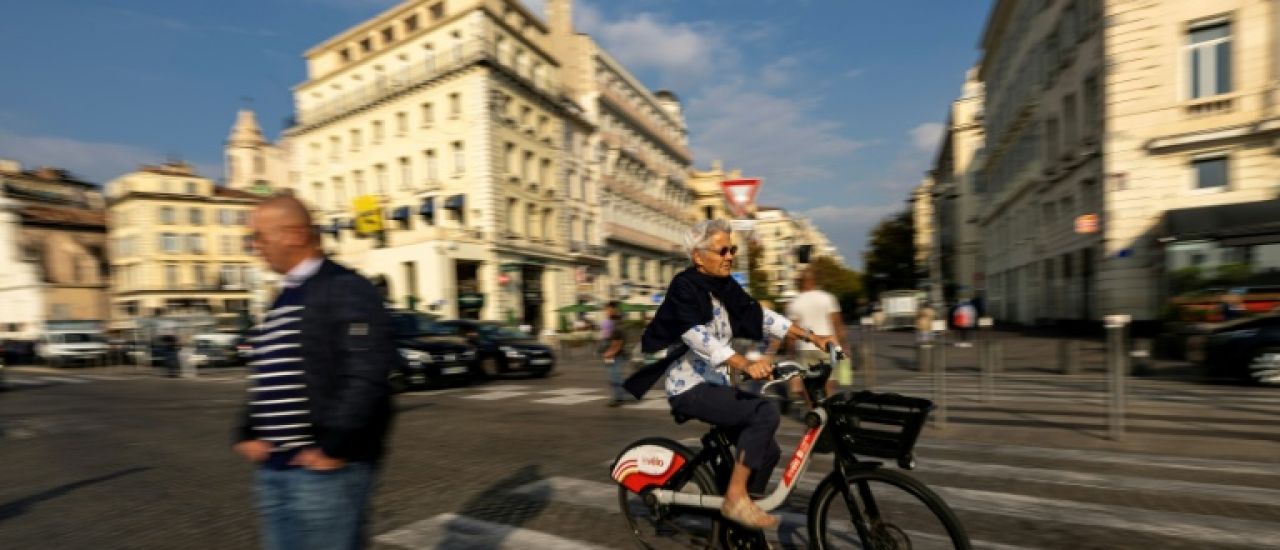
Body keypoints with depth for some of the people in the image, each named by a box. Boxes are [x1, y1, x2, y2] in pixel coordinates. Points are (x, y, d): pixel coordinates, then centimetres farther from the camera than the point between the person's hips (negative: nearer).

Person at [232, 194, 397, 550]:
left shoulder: (346, 290, -14)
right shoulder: (282, 299, 16)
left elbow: (367, 376, -22)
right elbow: (264, 377, 22)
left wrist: (333, 448, -19)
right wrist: (247, 434, 10)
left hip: (323, 467, -9)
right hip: (272, 468, 9)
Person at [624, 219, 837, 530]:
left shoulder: (725, 287, 9)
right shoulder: (684, 287, -16)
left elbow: (760, 316, 9)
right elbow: (699, 338, -30)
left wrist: (811, 337, 3)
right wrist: (747, 365, -43)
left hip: (716, 384, 9)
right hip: (690, 388, -8)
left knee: (767, 451, 8)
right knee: (766, 412, -24)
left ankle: (742, 508, 24)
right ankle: (735, 497, -13)